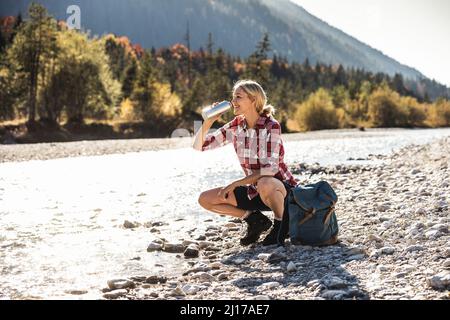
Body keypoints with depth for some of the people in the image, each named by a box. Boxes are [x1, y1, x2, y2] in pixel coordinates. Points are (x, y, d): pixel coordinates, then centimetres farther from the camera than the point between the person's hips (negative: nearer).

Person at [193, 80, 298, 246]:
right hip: (254, 191, 6)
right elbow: (199, 146, -1)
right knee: (205, 199, -5)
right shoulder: (236, 126, -2)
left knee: (264, 184, -41)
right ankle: (255, 219, 6)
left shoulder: (271, 126, -18)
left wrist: (235, 184, -28)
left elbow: (271, 169, -28)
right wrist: (208, 121, -17)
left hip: (280, 188, -6)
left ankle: (281, 224, -11)